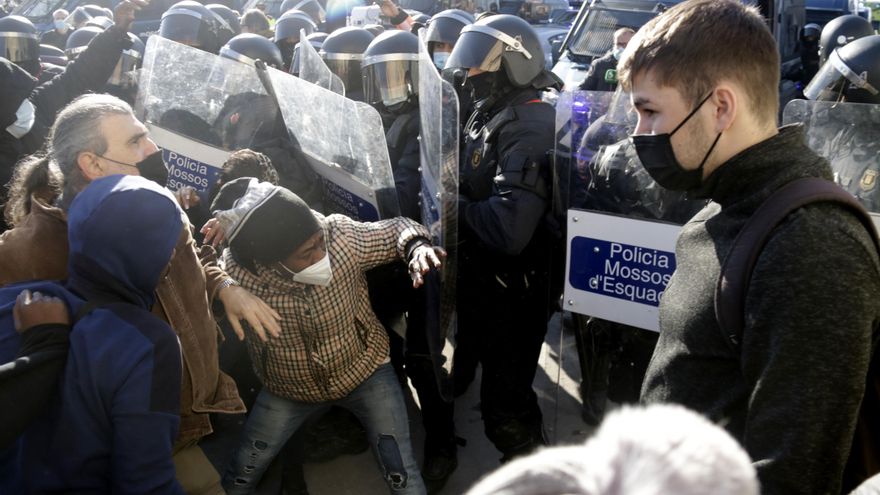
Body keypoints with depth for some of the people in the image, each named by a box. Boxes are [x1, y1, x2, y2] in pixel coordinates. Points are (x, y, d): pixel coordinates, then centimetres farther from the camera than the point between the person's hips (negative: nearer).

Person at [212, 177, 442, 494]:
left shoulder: (341, 236, -29)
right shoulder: (238, 270, -29)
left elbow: (396, 229, -15)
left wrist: (417, 246, -34)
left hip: (364, 372, 0)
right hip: (289, 389, 1)